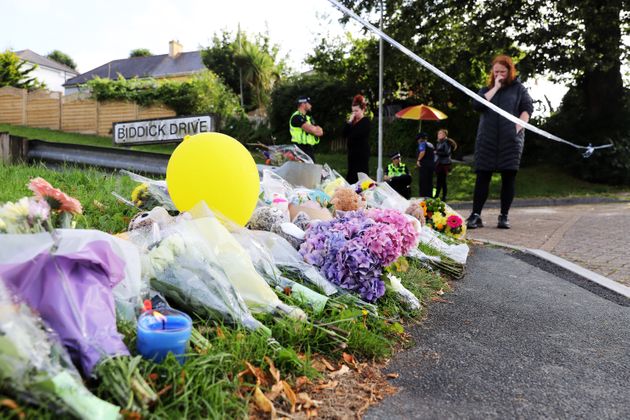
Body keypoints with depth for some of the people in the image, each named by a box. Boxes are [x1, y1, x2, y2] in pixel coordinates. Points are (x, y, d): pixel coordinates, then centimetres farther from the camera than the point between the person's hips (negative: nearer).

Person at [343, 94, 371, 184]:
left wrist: (351, 124, -3)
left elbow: (355, 134, -20)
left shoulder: (365, 121, -7)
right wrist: (349, 122, -2)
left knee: (360, 176, -12)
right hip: (352, 152, 8)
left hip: (362, 153, -8)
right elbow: (343, 134, 6)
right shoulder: (353, 121, 15)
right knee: (351, 175, 7)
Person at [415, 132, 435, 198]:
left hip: (424, 164, -8)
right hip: (431, 164, 8)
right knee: (430, 181, 11)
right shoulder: (431, 145, 16)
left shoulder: (422, 144, -8)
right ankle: (430, 196, 14)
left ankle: (423, 196, -5)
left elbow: (422, 152, -24)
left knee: (423, 181, -4)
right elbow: (434, 153, 16)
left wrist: (418, 160, -17)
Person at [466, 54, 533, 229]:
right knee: (482, 177, -3)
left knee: (509, 178, 0)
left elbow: (528, 107, 5)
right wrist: (495, 88, -1)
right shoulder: (487, 89, 18)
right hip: (487, 140, 1)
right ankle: (475, 215, -1)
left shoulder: (518, 88, 14)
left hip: (511, 140, -1)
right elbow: (477, 105, -2)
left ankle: (504, 217, 7)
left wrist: (519, 127, -9)